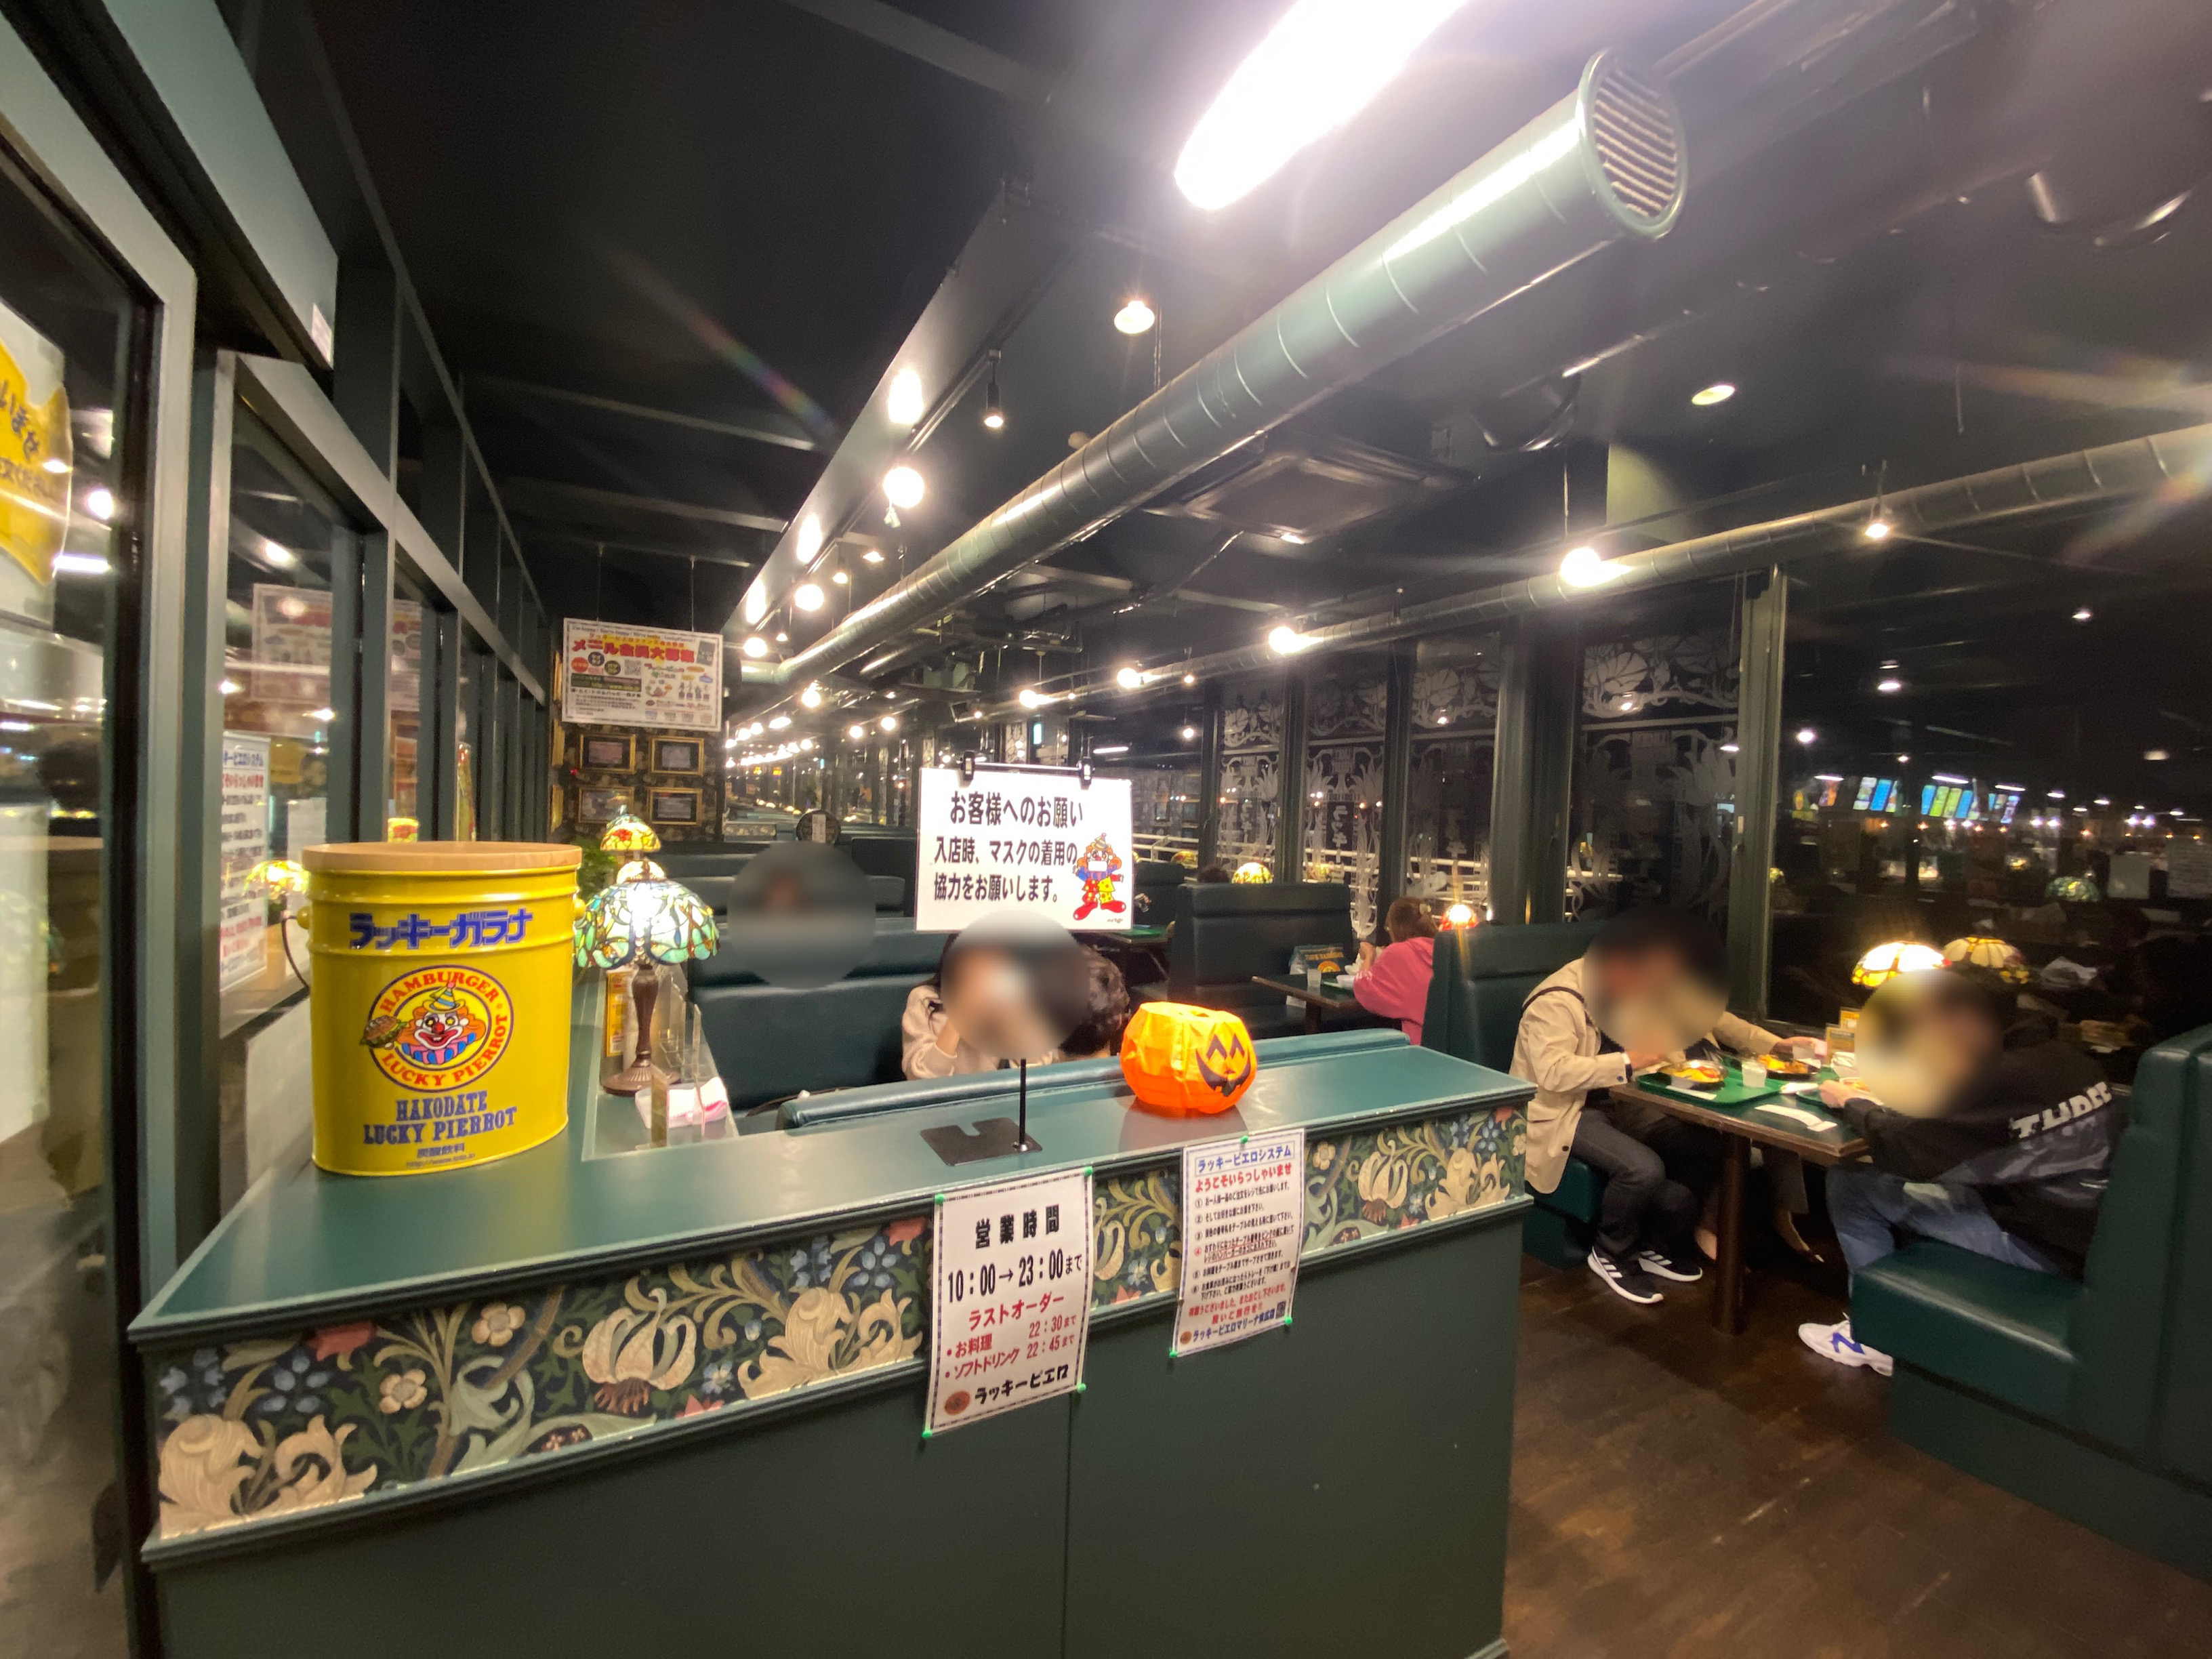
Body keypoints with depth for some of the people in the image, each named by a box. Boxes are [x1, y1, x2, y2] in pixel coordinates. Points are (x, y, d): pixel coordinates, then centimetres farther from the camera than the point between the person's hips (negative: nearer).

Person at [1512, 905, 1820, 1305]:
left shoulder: (1642, 986, 2)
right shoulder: (1557, 1001, -23)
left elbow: (1706, 1013, 14)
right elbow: (1553, 1072, -33)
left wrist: (1774, 1044, 5)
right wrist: (1630, 1061, -32)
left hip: (1620, 1102, 8)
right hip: (1566, 1112, -8)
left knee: (1705, 1149, -8)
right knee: (1643, 1168, -27)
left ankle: (1660, 1246, 15)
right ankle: (1611, 1255, 3)